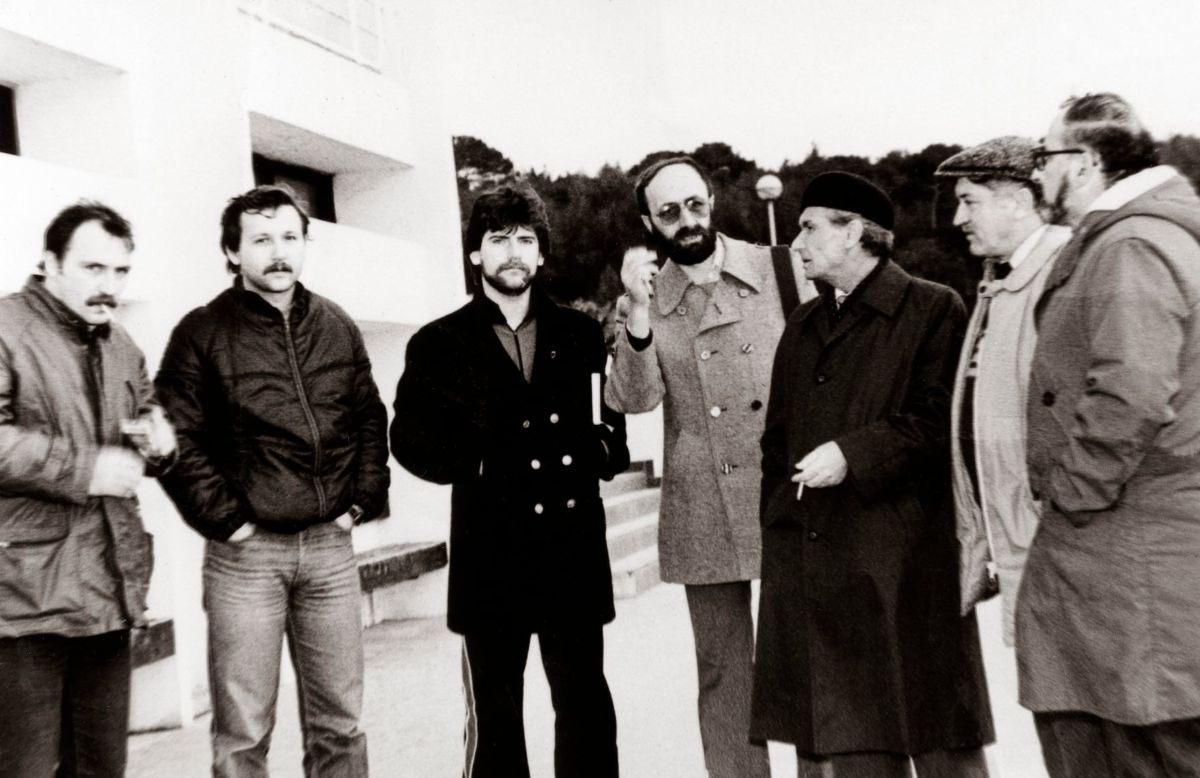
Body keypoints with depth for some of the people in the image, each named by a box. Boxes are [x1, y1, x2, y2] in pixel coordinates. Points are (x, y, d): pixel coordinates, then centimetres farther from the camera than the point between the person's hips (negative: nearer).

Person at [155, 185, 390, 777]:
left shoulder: (337, 327, 10)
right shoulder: (202, 333, -3)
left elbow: (370, 421, 15)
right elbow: (177, 440, -7)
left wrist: (363, 501, 6)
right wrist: (224, 518, -11)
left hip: (329, 545, 4)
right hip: (246, 552, -3)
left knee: (338, 722, 12)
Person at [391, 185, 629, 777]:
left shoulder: (580, 336, 10)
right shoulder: (440, 344, 3)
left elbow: (615, 418, 13)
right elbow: (410, 439, 0)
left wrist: (604, 451, -7)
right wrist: (474, 464, -15)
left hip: (574, 549, 2)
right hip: (489, 554, -2)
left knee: (585, 704, 11)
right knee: (493, 713, 7)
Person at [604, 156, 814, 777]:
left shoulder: (779, 270, 3)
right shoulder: (648, 296, 4)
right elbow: (633, 399, -8)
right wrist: (638, 310, -21)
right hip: (704, 516, 1)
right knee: (724, 672, 9)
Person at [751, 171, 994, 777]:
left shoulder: (933, 309, 0)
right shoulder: (802, 326, 19)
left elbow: (943, 420, -10)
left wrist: (854, 453, -17)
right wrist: (777, 531, 9)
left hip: (905, 564, -5)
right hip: (809, 562, 6)